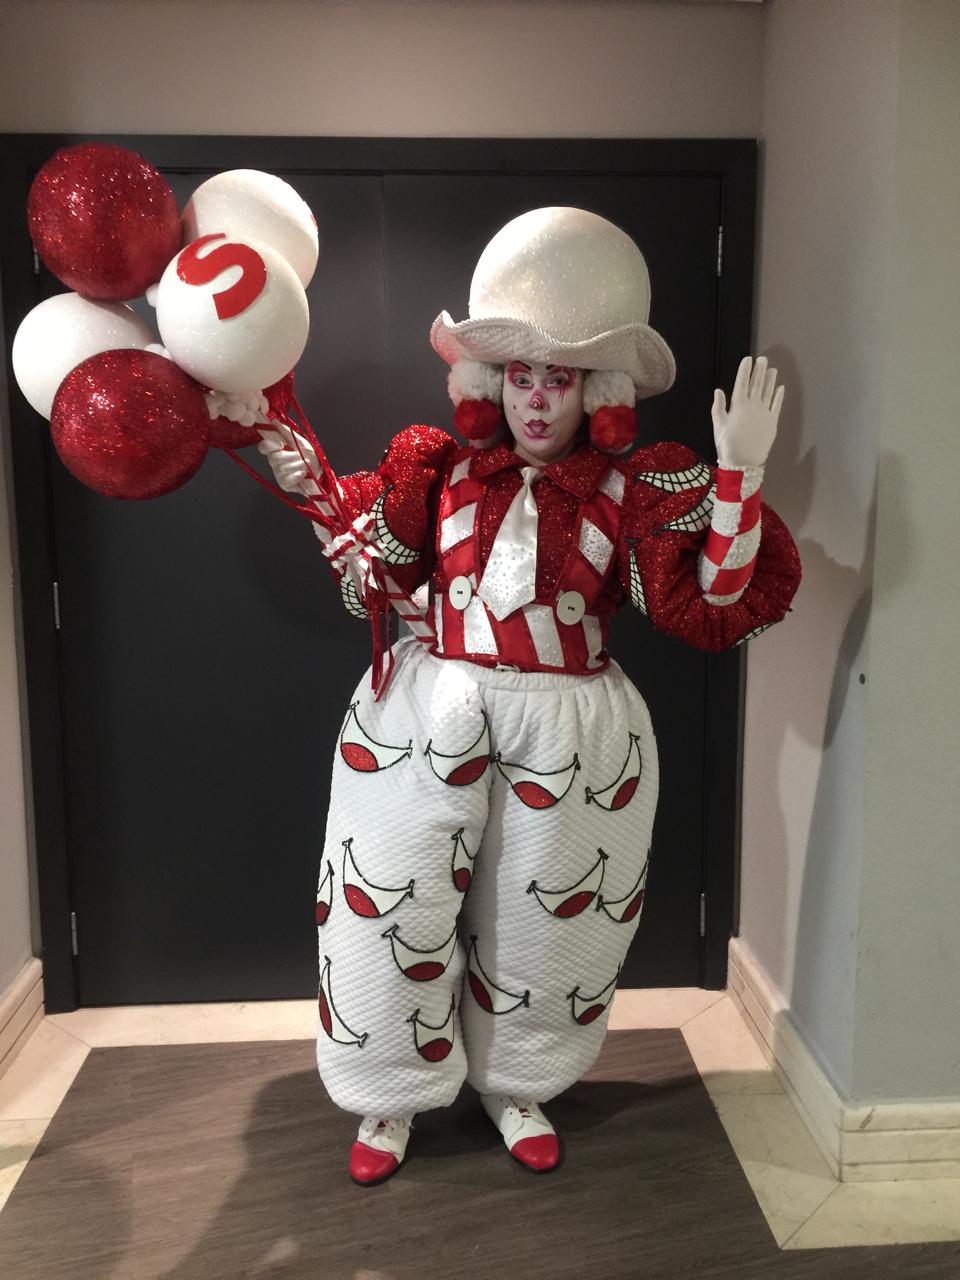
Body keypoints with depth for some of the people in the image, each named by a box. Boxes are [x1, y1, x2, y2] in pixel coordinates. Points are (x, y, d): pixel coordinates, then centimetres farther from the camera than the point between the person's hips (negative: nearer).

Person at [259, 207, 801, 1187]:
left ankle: (514, 1084, 42)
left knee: (541, 923, 15)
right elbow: (372, 585, 6)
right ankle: (393, 1096, 34)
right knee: (394, 910, 8)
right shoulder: (442, 467, 0)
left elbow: (714, 603, -13)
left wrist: (740, 472, -20)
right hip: (429, 715, 1)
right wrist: (317, 491, -6)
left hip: (569, 735, 0)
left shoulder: (631, 488, -5)